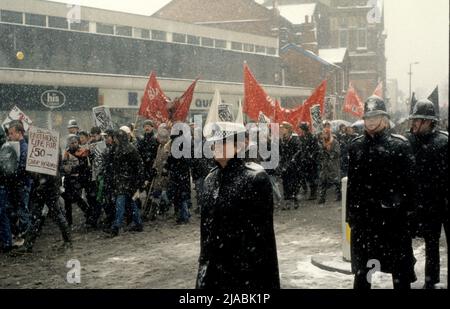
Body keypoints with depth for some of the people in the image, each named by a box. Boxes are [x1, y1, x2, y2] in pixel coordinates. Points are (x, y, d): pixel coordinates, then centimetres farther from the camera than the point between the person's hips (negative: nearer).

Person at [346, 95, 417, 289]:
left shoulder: (400, 145, -5)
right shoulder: (356, 146, 6)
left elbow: (409, 180, -6)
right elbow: (352, 182, 9)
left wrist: (408, 209, -10)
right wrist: (350, 213, 8)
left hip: (393, 214, -3)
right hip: (363, 215, 4)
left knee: (400, 267, 7)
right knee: (361, 267, 15)